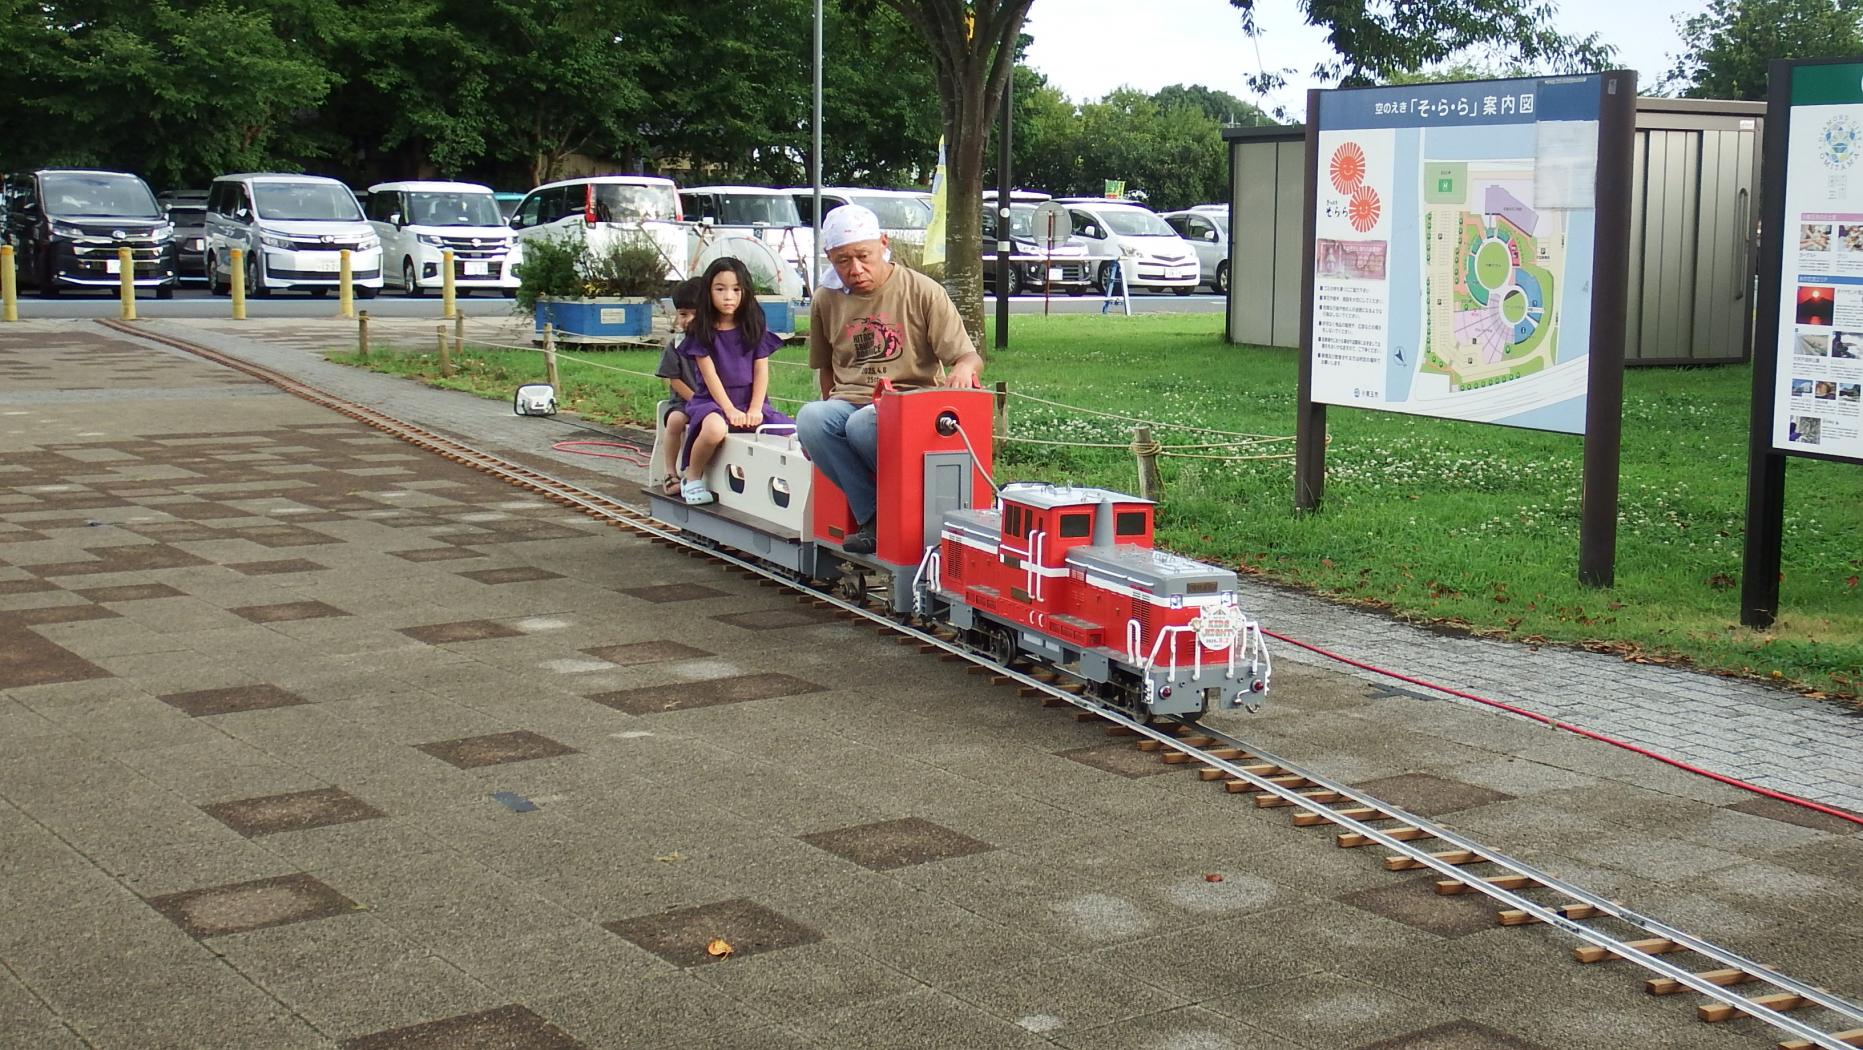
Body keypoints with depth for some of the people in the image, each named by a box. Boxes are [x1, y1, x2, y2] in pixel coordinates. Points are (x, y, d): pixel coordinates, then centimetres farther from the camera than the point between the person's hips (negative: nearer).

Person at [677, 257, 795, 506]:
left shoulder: (755, 328, 7)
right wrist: (730, 410, -17)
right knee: (715, 427, -39)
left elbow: (761, 371, 2)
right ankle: (692, 478, -13)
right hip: (712, 401, -3)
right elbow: (710, 375, -7)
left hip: (749, 401, 3)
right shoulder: (702, 331, 0)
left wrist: (755, 410, -11)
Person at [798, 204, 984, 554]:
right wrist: (830, 416, 8)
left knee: (863, 425, -39)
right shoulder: (826, 300, 11)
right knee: (810, 417, -32)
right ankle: (872, 516, -25)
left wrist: (964, 368, -28)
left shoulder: (923, 292, -1)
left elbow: (970, 357, -4)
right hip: (847, 403, 4)